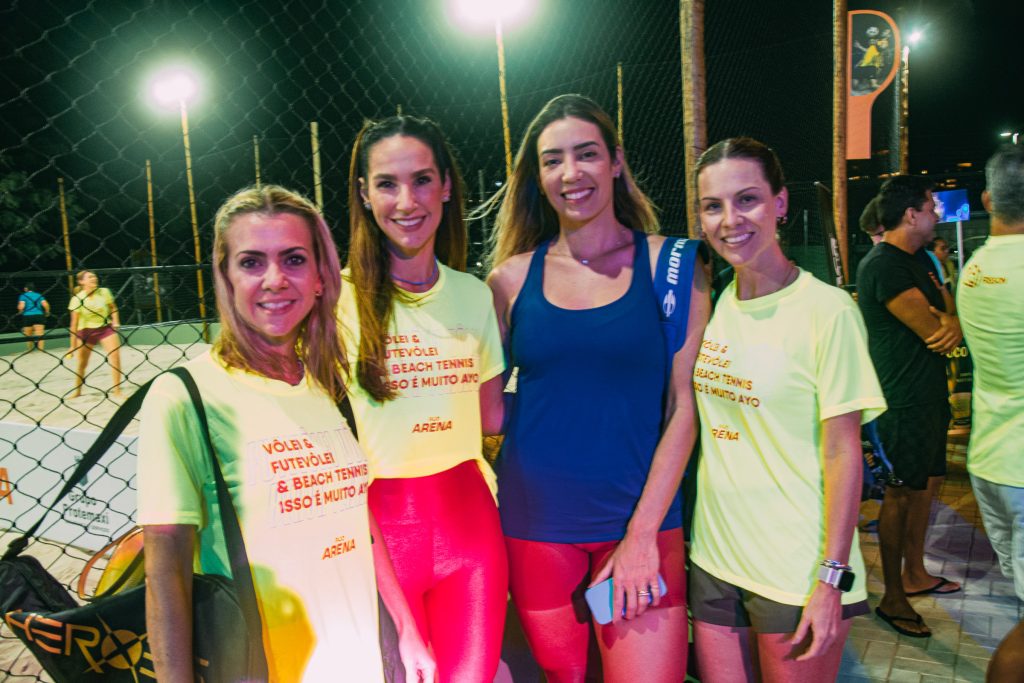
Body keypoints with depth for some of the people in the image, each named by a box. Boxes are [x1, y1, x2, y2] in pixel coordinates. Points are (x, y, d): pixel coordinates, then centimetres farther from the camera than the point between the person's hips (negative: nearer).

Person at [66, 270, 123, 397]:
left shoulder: (104, 292, -9)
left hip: (105, 328, 1)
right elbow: (74, 324, -11)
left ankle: (116, 390, -5)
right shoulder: (77, 299, -15)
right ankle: (77, 391, 31)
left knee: (115, 357, -13)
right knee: (82, 363, 9)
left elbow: (113, 307, 10)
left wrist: (115, 322, -6)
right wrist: (73, 345, -9)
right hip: (86, 331, -1)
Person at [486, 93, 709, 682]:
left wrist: (643, 533, -10)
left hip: (642, 521, -1)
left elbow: (683, 406, -6)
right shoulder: (513, 276, 2)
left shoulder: (668, 264, -2)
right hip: (535, 524, 2)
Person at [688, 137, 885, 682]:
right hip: (713, 558, 5)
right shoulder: (711, 305, 3)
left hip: (797, 573, -5)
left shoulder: (826, 309, -13)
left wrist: (832, 579, -13)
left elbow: (842, 453, -12)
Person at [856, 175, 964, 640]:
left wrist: (952, 322, -15)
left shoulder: (915, 262, 15)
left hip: (929, 394, 10)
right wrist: (948, 322, 0)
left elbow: (948, 315, 8)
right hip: (903, 398, -10)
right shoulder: (883, 265, -18)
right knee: (900, 494, -3)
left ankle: (915, 574, 33)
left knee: (927, 482, 18)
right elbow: (932, 330, -22)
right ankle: (893, 598, 9)